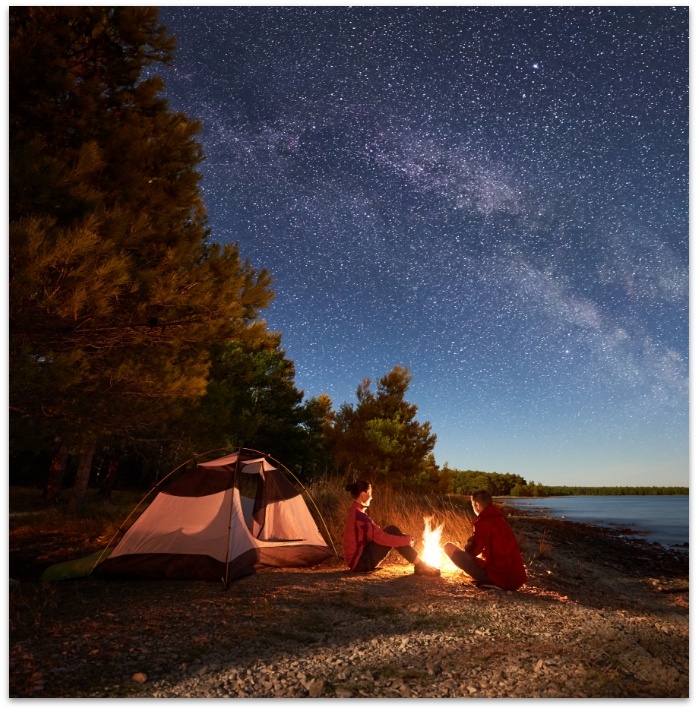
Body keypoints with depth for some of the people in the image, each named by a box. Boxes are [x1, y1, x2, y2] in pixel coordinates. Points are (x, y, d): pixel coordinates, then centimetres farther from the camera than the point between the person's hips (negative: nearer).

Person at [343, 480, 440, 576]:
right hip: (361, 562, -9)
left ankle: (420, 565, 3)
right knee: (392, 531, -13)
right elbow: (382, 538, -23)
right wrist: (407, 540, -10)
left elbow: (377, 536, 18)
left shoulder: (355, 513, 11)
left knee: (391, 531, 5)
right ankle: (421, 566, -6)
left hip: (361, 560, 9)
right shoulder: (359, 515, -20)